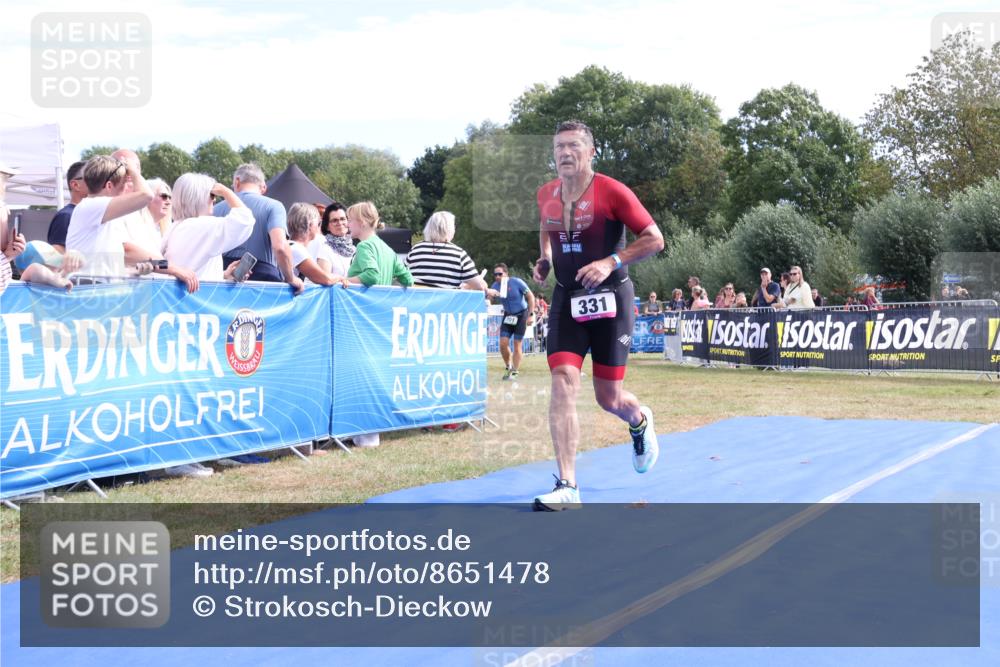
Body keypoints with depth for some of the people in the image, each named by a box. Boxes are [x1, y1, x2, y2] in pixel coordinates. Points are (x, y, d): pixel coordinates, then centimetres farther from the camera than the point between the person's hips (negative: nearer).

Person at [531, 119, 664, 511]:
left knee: (609, 399, 3)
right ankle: (567, 489, -14)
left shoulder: (612, 191, -13)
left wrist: (611, 262, -21)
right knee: (563, 383, -14)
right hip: (567, 299, 4)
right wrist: (545, 258, 7)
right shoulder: (546, 195, 3)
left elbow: (654, 239, -10)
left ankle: (640, 421, 44)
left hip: (609, 299, -3)